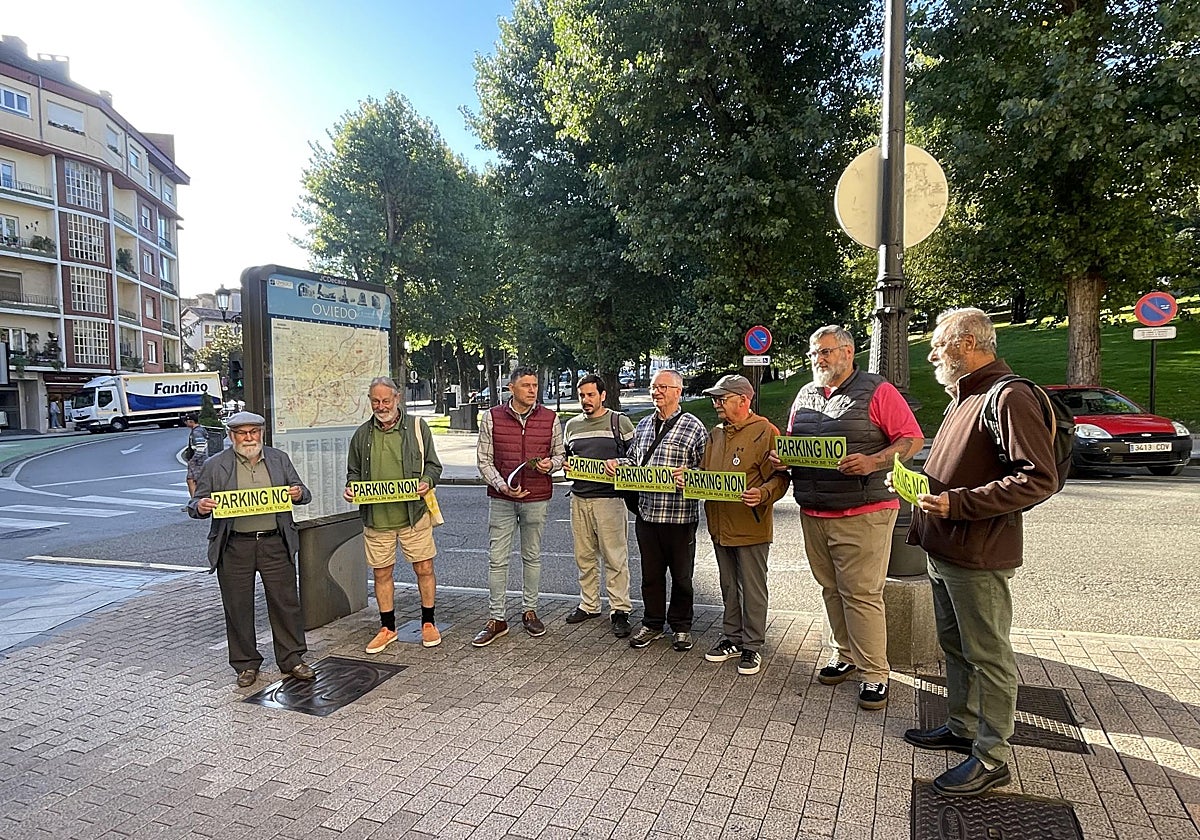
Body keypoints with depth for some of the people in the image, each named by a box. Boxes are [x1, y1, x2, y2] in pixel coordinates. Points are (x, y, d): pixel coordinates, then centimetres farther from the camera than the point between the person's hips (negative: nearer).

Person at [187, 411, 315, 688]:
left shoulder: (279, 459, 9)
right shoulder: (215, 466, 3)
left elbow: (303, 493, 12)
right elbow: (195, 505, 4)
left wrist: (299, 494, -12)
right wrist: (201, 506, -20)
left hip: (275, 543, 1)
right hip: (234, 547, -1)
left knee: (286, 602, 5)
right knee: (238, 608, 7)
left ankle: (292, 659, 19)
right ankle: (246, 664, 23)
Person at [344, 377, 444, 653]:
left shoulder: (417, 427, 2)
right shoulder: (362, 434, 8)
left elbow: (433, 464, 5)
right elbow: (353, 472, 18)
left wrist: (427, 481, -15)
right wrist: (351, 488, -3)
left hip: (413, 514, -2)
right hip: (376, 517, 2)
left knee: (424, 568, 4)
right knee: (381, 573, 10)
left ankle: (428, 623, 22)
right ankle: (387, 628, 28)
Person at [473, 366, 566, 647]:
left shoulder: (550, 419, 1)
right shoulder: (492, 418, -2)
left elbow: (560, 455, 10)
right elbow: (484, 460, -1)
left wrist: (550, 463, -13)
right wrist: (502, 486, -15)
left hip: (537, 499, 1)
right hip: (501, 499, -1)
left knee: (532, 556, 13)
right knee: (497, 559, 2)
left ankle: (530, 611, 28)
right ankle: (496, 619, 13)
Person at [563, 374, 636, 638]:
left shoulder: (619, 422, 0)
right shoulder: (572, 425, 14)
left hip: (609, 498, -5)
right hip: (579, 499, 5)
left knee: (615, 557, -3)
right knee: (584, 556, 12)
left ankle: (620, 610, 6)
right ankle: (588, 604, 25)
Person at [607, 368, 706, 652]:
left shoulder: (693, 427, -5)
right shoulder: (643, 425, 12)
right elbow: (633, 459, 20)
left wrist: (688, 476, -25)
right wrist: (616, 463, 0)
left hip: (680, 516, -4)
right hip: (646, 513, 5)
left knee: (681, 575, 10)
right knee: (650, 573, 14)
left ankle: (681, 626, 28)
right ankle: (652, 624, 30)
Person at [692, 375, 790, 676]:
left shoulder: (765, 432, -10)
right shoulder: (715, 435, 12)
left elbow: (780, 477, -14)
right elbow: (704, 473, 18)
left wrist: (763, 494, -32)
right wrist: (687, 478, -2)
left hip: (751, 526, -7)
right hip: (719, 525, 7)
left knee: (752, 589, 5)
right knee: (729, 586, 18)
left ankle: (753, 646, 18)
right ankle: (733, 639, 31)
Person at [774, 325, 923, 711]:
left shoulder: (877, 390, -3)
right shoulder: (805, 395, 15)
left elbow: (912, 439, -7)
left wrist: (873, 462, -22)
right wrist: (780, 457, 0)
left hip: (862, 513, -6)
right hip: (813, 513, 6)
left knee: (861, 593, -4)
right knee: (831, 589, 13)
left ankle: (874, 674, 7)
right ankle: (844, 656, 26)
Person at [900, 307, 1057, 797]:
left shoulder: (1010, 397, -17)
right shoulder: (964, 397, 15)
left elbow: (1038, 479, -24)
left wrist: (958, 503, -25)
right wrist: (922, 485, 10)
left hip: (979, 558, -10)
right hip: (945, 550, 10)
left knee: (987, 657, 3)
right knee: (955, 646, 20)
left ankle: (992, 758, 17)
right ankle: (962, 728, 36)